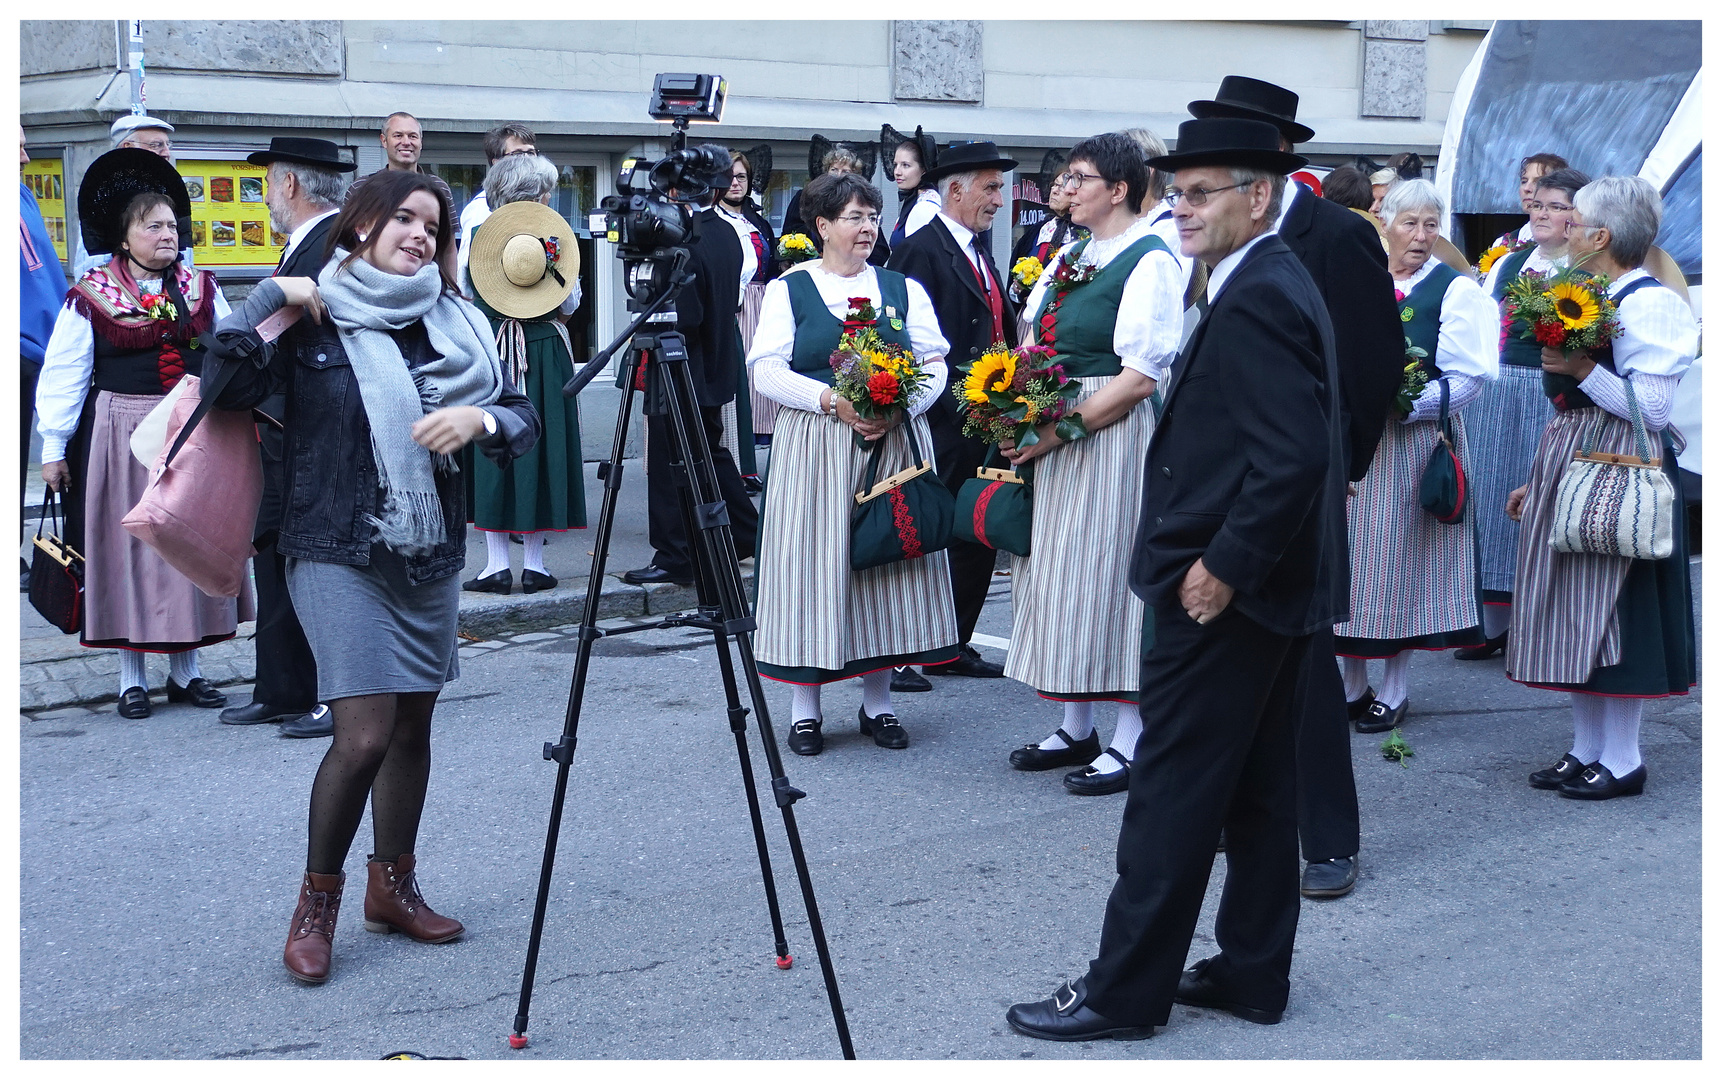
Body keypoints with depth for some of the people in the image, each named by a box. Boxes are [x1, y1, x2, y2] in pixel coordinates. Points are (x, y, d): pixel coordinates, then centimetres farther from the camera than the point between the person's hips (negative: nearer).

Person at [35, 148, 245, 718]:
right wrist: (54, 447, -4)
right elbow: (63, 374, -3)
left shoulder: (201, 288, 6)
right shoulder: (90, 297, -4)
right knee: (127, 548, 3)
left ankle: (185, 670, 18)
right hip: (122, 439, -3)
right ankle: (132, 677, 12)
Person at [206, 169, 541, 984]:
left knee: (413, 725, 11)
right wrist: (270, 299, -15)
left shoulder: (453, 321, 8)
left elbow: (523, 419, 4)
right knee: (364, 733, -12)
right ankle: (317, 900, 9)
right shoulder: (312, 317, -3)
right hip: (338, 552, -5)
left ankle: (393, 887, 28)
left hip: (431, 553, 5)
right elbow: (226, 387, -15)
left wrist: (479, 419, -16)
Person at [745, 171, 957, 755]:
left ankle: (877, 701, 16)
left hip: (894, 442, 3)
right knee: (814, 563, -3)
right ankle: (805, 707, 7)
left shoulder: (904, 289, 11)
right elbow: (767, 371, -5)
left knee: (886, 560, 5)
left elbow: (935, 366, 5)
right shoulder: (788, 289, 4)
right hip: (814, 448, -2)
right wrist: (834, 401, -18)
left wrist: (897, 409, -14)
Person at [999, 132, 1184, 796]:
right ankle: (1076, 729, 23)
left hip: (1114, 435, -8)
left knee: (1111, 569, -4)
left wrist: (1055, 432, -19)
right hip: (1052, 434, 8)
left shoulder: (1150, 261, -11)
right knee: (1063, 576, 11)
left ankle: (1131, 743, 6)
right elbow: (1040, 344, 19)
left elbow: (1140, 377, -18)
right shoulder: (1070, 256, 14)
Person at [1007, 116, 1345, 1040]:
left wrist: (1222, 567, -19)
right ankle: (1253, 973, 24)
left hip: (1225, 594, -11)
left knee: (1173, 791, -3)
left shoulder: (1253, 302, -19)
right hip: (1268, 587, 11)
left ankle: (1126, 990, 7)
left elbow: (1293, 459, -27)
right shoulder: (1278, 284, 13)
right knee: (1257, 787, 15)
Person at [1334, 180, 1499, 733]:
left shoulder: (1456, 289, -4)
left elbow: (1468, 377, -11)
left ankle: (1393, 690, 14)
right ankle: (1352, 683, 19)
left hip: (1415, 442, -4)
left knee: (1402, 558, 2)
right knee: (1352, 554, 7)